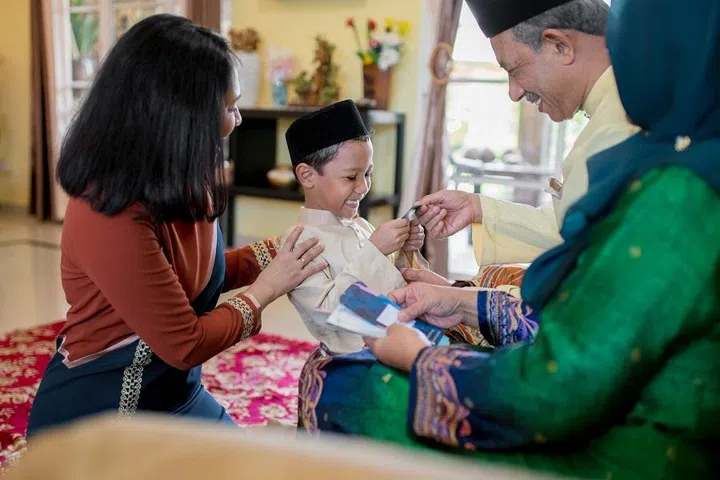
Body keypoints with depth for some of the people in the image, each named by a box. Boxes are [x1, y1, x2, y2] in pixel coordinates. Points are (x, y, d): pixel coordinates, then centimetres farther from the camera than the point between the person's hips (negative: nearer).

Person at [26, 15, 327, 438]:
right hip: (95, 417, -7)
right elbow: (185, 345, -24)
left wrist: (273, 253, 1)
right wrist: (265, 290, -13)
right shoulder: (109, 216, -31)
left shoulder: (185, 184, -4)